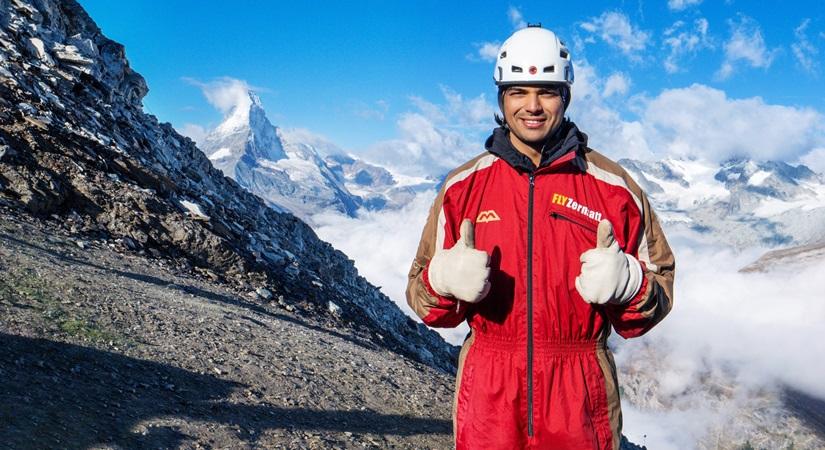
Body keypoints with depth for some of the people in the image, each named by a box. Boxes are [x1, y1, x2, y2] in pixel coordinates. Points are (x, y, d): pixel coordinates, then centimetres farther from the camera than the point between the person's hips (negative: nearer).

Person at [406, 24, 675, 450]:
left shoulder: (613, 185, 0)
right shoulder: (463, 186, 3)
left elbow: (659, 284, 4)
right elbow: (422, 290, 7)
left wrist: (626, 281, -18)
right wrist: (445, 279, -16)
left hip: (580, 393, 0)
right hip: (487, 391, 1)